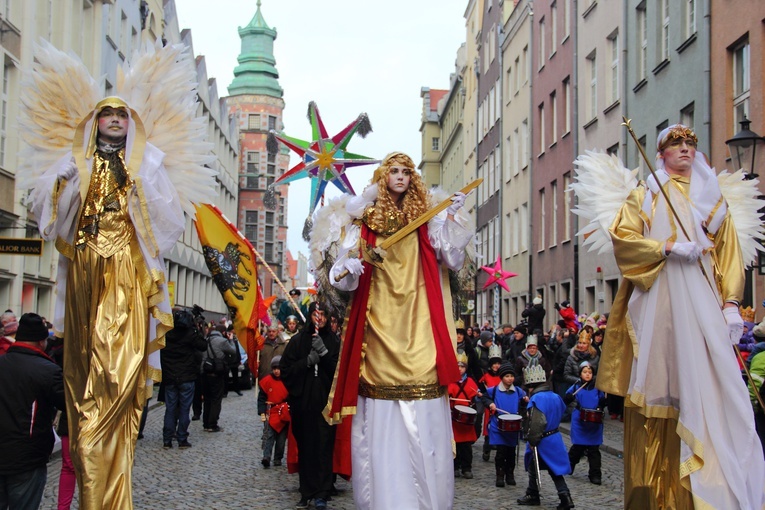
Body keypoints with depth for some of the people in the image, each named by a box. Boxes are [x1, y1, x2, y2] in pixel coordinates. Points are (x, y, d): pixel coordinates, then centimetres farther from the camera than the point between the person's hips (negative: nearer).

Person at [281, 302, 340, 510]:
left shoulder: (334, 341, 5)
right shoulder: (298, 340, 8)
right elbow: (285, 370, 4)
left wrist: (324, 352, -14)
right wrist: (307, 361, -9)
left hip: (326, 402, -1)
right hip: (303, 402, 2)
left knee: (323, 448, -6)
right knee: (305, 448, 4)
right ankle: (307, 493, 12)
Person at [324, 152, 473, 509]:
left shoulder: (425, 216, 12)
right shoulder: (365, 219, 10)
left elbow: (453, 260, 2)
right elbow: (342, 273, 6)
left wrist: (452, 220, -8)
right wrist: (348, 270, -15)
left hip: (418, 322, 0)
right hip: (378, 322, 0)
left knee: (424, 424, -4)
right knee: (380, 424, -3)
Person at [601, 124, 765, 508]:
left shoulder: (713, 196, 19)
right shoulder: (644, 196, 15)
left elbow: (729, 252, 12)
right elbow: (622, 237, 0)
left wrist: (731, 302, 0)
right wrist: (668, 247, -13)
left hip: (702, 300, 2)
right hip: (658, 299, -1)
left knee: (707, 386, -9)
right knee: (661, 387, -6)